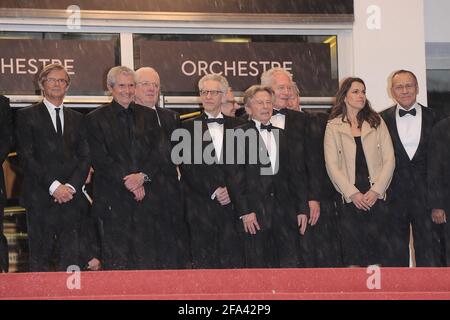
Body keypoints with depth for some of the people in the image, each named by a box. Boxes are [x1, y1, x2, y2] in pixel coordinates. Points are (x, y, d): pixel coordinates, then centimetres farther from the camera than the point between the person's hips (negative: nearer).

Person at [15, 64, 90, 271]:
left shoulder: (77, 119, 18)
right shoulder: (27, 116, 6)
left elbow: (85, 157, 11)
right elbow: (26, 157, -4)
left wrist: (71, 186, -6)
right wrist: (53, 186, -12)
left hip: (71, 198, 3)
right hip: (40, 198, -3)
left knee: (72, 258, -1)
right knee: (40, 259, -2)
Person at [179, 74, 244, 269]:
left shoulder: (237, 126, 13)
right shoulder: (188, 127, 8)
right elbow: (187, 167, -1)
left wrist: (231, 190, -5)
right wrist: (213, 190, -9)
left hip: (232, 203, 1)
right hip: (201, 206, -1)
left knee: (234, 260, -3)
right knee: (204, 262, -2)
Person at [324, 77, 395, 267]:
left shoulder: (376, 122, 11)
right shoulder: (333, 127, 6)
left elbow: (389, 159, 5)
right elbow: (332, 165, 0)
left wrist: (376, 190, -7)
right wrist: (352, 193, -9)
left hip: (376, 196, 1)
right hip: (349, 198, -1)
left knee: (376, 252, -3)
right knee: (353, 254, -3)